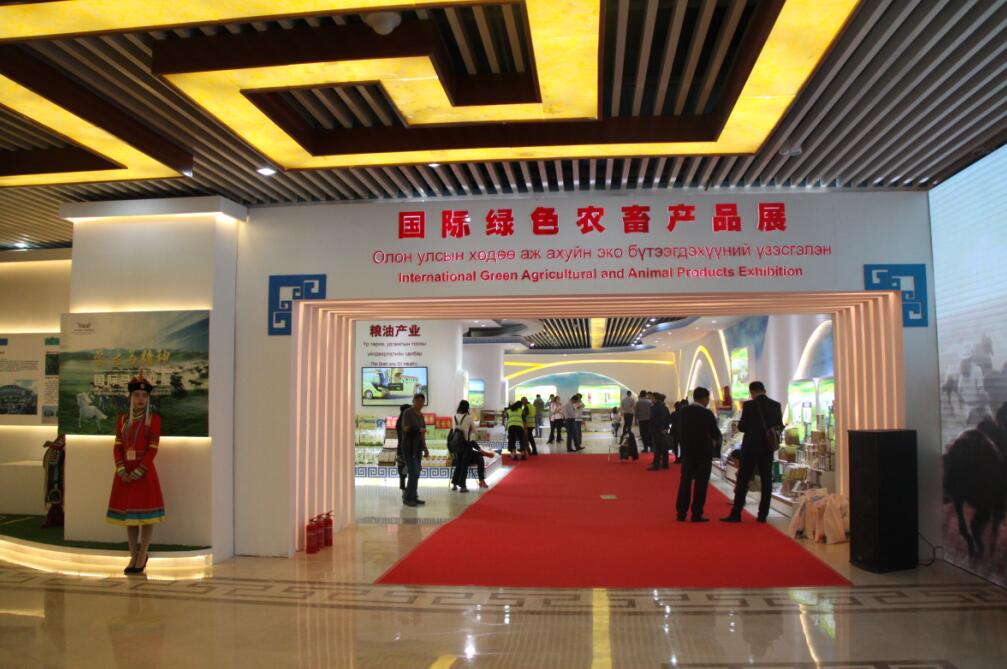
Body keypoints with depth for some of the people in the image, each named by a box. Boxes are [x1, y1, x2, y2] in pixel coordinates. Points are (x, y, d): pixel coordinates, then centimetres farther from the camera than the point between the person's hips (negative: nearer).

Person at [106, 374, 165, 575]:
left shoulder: (153, 419, -4)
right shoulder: (122, 419, 9)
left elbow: (153, 449, -9)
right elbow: (117, 447, 4)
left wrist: (137, 472, -15)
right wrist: (122, 471, -9)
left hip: (144, 471, -4)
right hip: (125, 473, 4)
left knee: (146, 514, -1)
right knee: (127, 514, 10)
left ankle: (142, 556, 9)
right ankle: (133, 557, 19)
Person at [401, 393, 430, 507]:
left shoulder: (421, 415, 13)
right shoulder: (407, 413, -9)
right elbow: (406, 429, -18)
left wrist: (425, 449, 16)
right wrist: (419, 430, -27)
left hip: (417, 446, 8)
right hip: (408, 446, -8)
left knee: (416, 473, 8)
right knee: (413, 472, -12)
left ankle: (413, 496, 14)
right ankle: (407, 498, -5)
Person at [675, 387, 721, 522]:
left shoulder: (684, 411, 0)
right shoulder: (707, 414, -13)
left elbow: (680, 430, 4)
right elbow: (716, 434, -7)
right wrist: (715, 441, 13)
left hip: (687, 450, 4)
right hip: (703, 451, -4)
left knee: (685, 481, 10)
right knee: (700, 483, 2)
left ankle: (681, 512, 11)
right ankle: (696, 514, 2)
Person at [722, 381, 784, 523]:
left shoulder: (749, 405, -12)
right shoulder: (776, 405, 1)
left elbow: (742, 427, -8)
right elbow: (780, 427, 8)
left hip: (751, 447, -4)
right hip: (767, 448, 4)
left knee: (743, 481, 1)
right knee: (766, 481, 8)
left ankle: (736, 514, 0)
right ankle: (763, 515, 8)